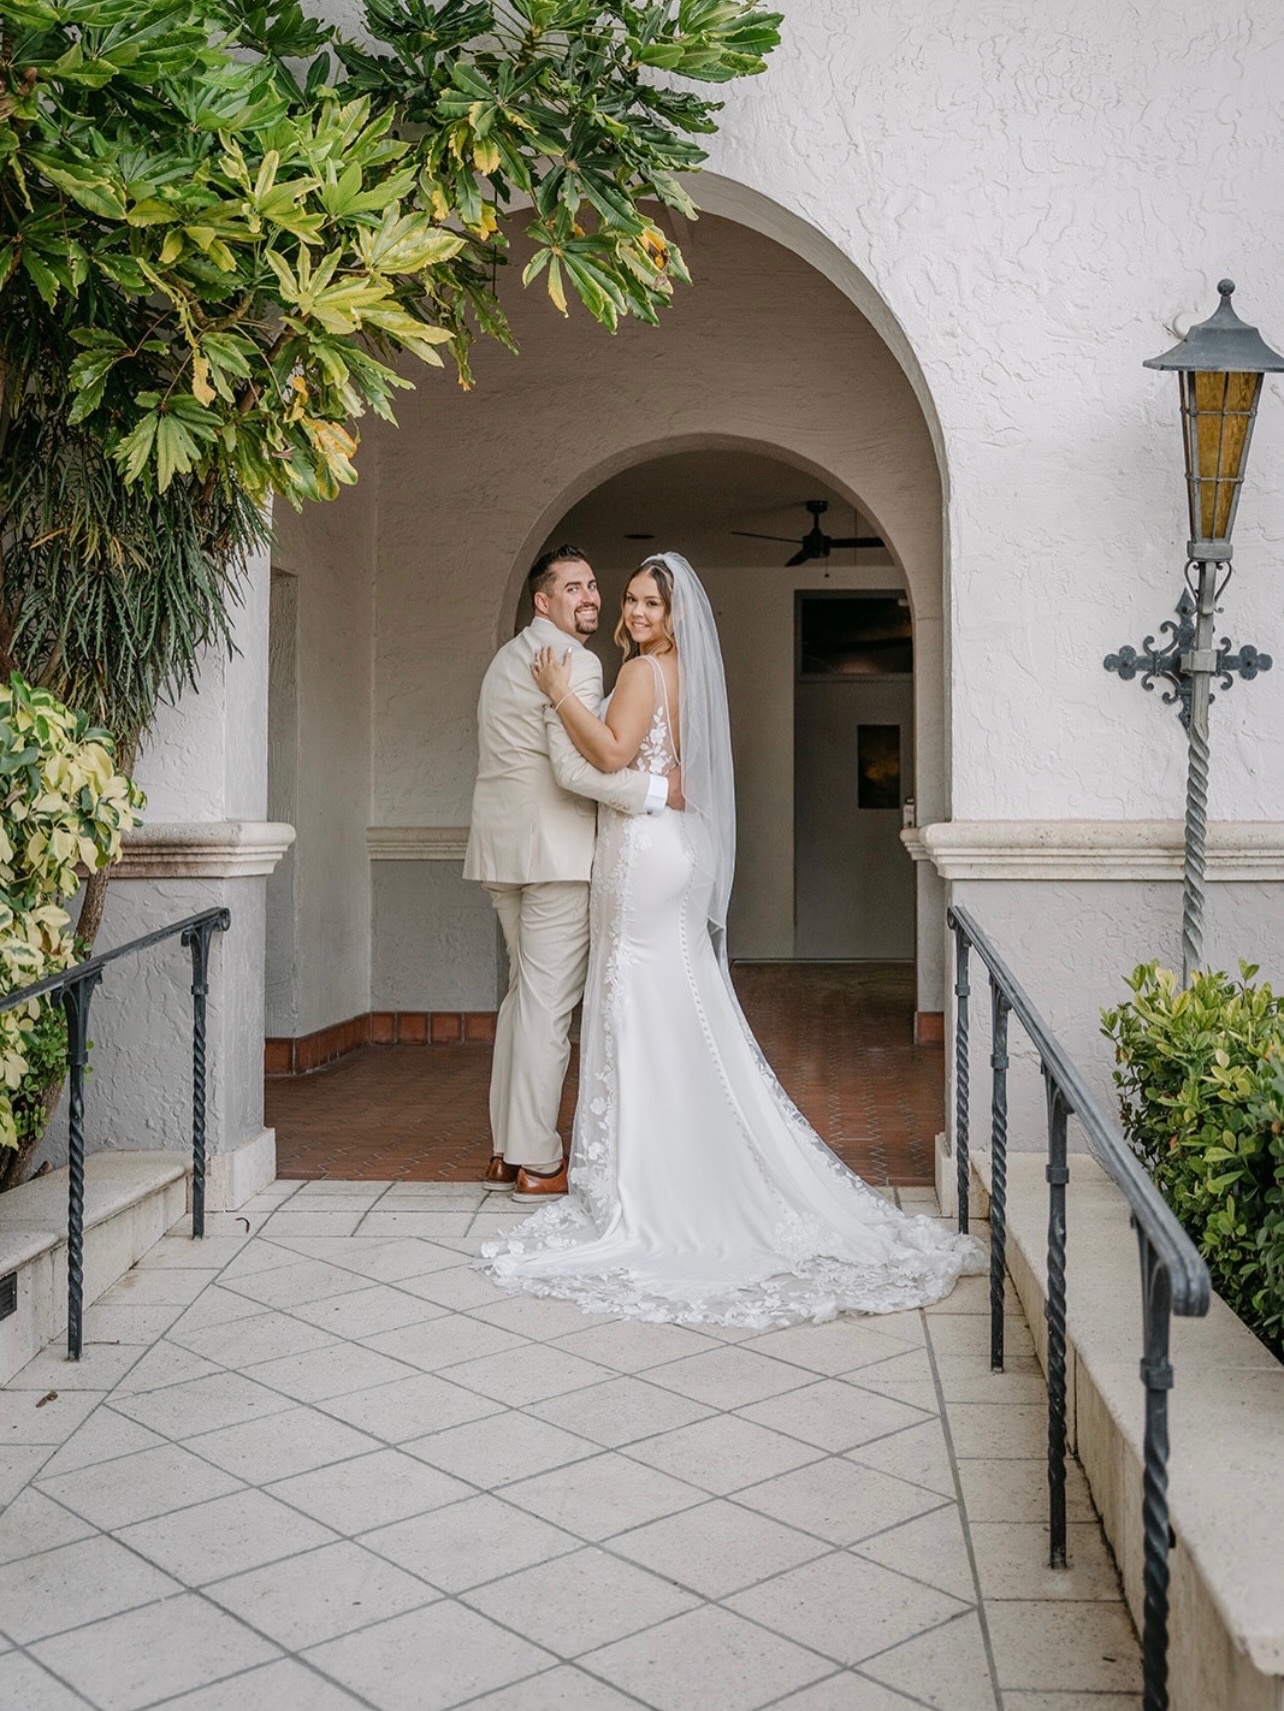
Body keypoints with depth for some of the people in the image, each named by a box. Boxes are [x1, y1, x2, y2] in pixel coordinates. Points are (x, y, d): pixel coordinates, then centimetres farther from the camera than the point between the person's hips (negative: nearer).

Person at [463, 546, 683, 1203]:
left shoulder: (508, 656, 18)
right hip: (554, 850, -10)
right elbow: (577, 769, -23)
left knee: (523, 993, 16)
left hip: (502, 850, 10)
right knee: (549, 1002, -5)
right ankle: (537, 1164, 1)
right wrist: (659, 791, -16)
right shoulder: (573, 663, -13)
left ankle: (505, 1149, 21)